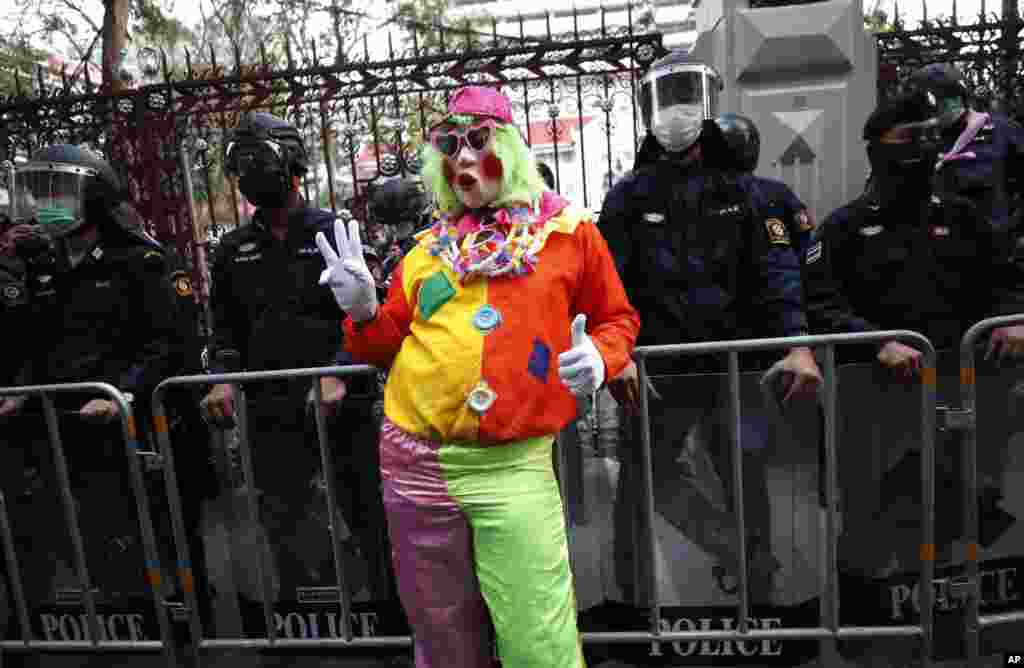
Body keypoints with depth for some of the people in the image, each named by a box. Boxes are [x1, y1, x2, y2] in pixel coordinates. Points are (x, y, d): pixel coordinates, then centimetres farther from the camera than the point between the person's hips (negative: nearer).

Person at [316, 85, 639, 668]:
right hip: (414, 464, 4)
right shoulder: (429, 247, 11)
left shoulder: (569, 231, 3)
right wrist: (363, 313, -2)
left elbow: (618, 318, 10)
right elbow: (393, 346, 17)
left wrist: (599, 357, -11)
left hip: (513, 466, -3)